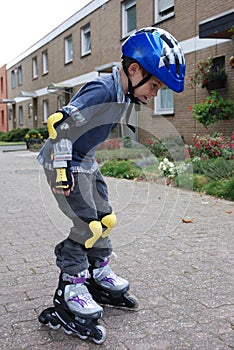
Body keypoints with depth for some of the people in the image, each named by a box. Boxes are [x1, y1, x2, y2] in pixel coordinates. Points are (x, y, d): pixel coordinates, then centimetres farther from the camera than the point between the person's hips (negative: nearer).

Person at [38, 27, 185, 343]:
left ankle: (99, 273, 28)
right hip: (63, 162, -9)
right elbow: (60, 125, -30)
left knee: (105, 217, 11)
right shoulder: (101, 92, -28)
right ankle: (69, 290, 3)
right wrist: (63, 171, -27)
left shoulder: (124, 95, 2)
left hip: (85, 162, 9)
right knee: (88, 225, -12)